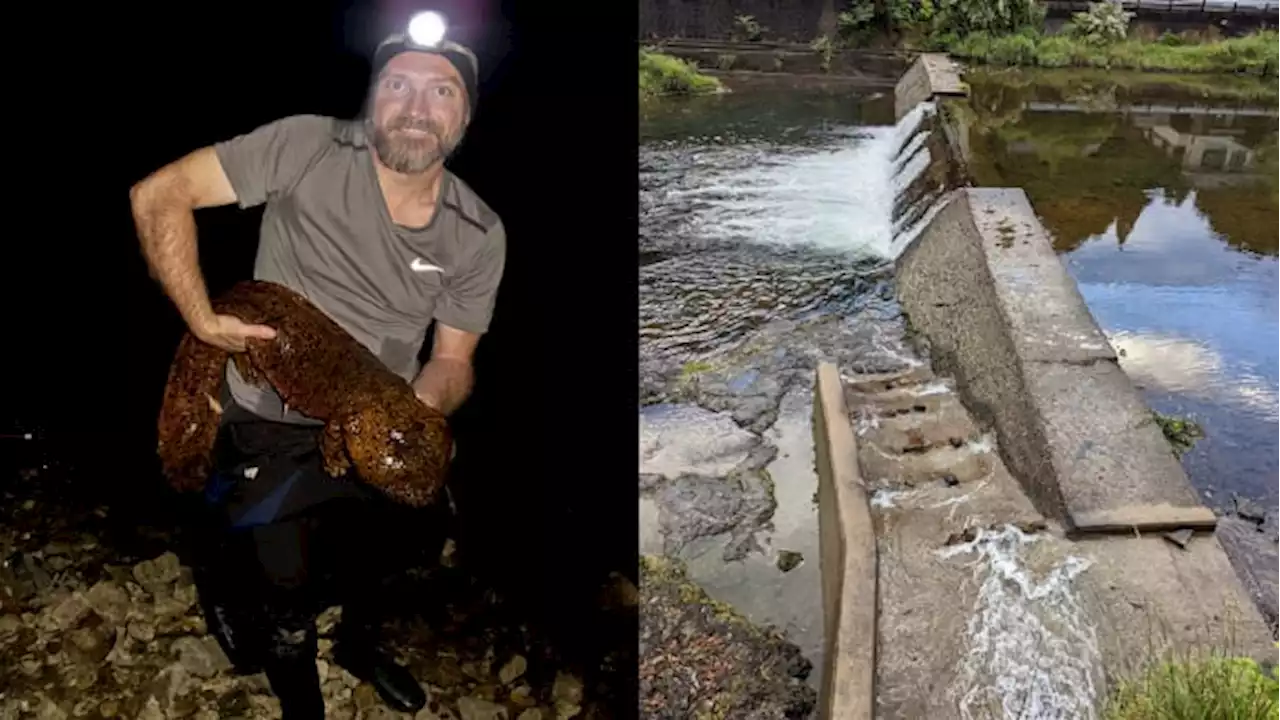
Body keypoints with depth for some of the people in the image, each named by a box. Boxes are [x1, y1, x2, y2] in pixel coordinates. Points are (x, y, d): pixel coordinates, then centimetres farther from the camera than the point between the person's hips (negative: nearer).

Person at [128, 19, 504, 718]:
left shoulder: (480, 235, -11)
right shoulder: (307, 148, -22)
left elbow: (452, 358, -4)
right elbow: (158, 194, -17)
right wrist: (202, 319, -23)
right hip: (273, 432, -3)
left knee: (379, 558, 26)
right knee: (284, 591, 8)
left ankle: (361, 646, 62)